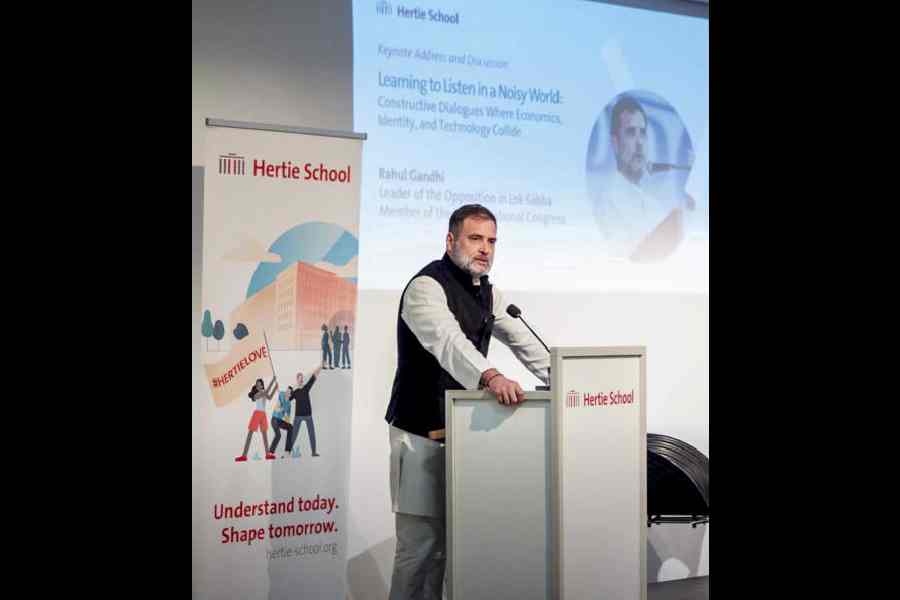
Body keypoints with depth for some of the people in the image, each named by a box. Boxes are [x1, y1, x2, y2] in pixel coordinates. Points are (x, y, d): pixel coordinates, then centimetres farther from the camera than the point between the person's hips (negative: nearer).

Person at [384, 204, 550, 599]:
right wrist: (491, 376, -51)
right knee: (421, 543, -7)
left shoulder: (486, 291, 12)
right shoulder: (427, 286, -17)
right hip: (423, 432, -8)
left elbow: (520, 339, 14)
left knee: (448, 539, 13)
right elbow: (448, 340, -35)